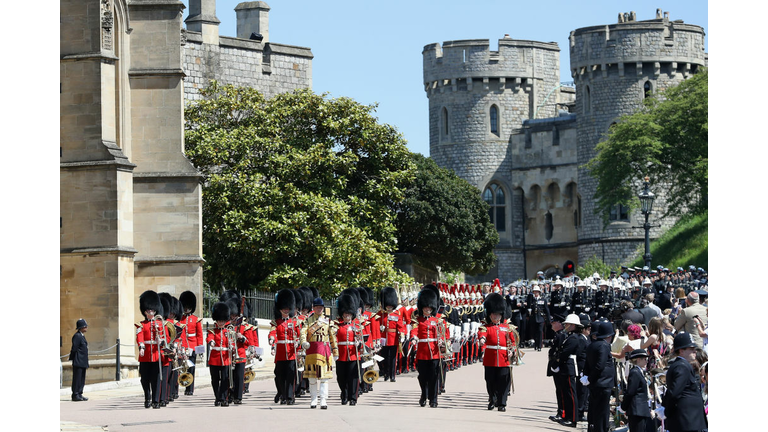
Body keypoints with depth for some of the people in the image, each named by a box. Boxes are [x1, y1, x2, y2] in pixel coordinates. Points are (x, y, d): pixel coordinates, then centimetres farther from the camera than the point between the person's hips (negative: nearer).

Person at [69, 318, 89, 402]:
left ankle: (79, 394, 16)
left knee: (82, 379, 11)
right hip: (78, 361, -10)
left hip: (83, 362, 10)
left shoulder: (82, 336, 16)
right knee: (77, 378, -7)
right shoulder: (77, 336, -14)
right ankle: (75, 395, -5)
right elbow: (74, 348, -19)